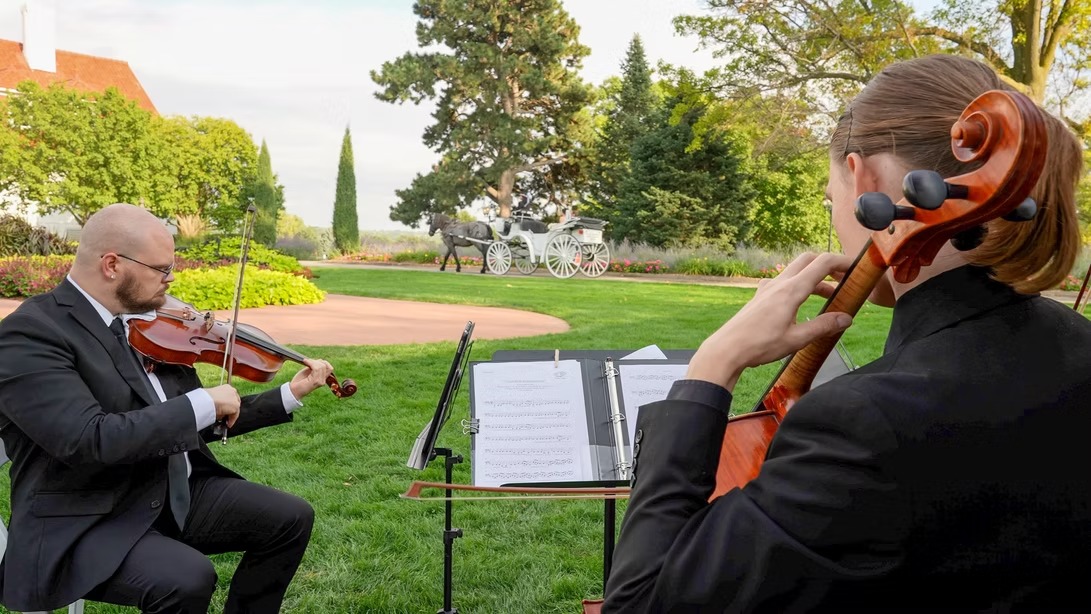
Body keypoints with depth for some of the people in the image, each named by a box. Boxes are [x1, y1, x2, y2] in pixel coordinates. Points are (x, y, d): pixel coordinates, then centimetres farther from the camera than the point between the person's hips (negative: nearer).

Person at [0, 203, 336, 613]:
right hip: (82, 523, -8)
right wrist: (203, 403, -23)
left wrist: (291, 394, 9)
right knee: (188, 578, -32)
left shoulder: (150, 323, 6)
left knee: (292, 519, 2)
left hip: (174, 493, 8)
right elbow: (92, 440, -30)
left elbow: (203, 425, 14)